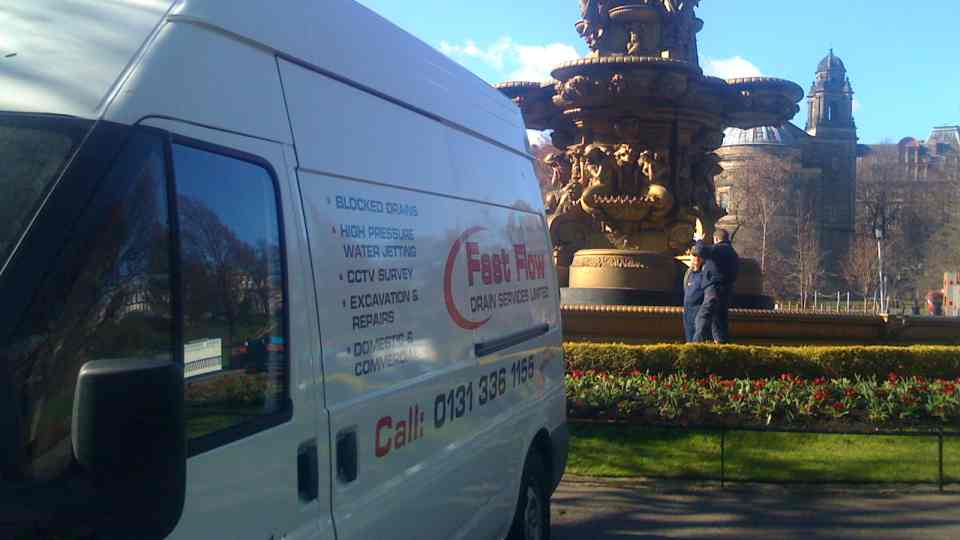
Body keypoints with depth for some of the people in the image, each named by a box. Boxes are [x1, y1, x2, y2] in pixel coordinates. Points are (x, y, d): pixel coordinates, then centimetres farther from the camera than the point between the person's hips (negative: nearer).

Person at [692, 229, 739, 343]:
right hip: (727, 291, 9)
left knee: (703, 317, -13)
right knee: (720, 318, 13)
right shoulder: (733, 253, 22)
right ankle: (721, 341, 11)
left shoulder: (719, 249, -8)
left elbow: (701, 251, -23)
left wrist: (699, 241, -1)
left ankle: (697, 342, -22)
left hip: (715, 290, -9)